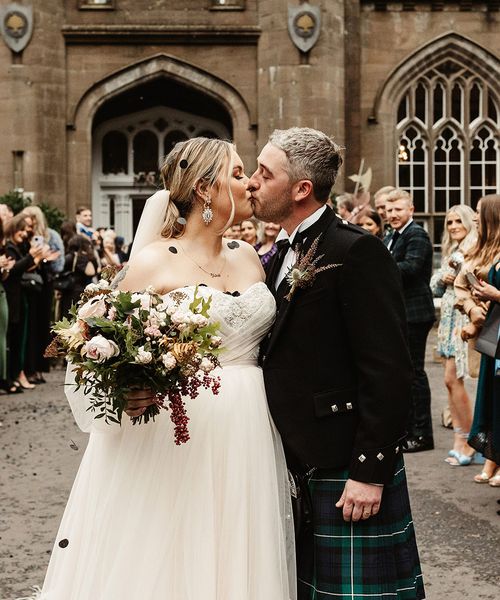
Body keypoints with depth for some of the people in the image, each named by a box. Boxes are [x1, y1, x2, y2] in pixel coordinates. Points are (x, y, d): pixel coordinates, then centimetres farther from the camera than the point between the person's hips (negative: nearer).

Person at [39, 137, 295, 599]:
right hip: (177, 438, -5)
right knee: (165, 561, 0)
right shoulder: (153, 261, -6)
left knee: (236, 563, 9)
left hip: (247, 442, 5)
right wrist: (132, 391, -26)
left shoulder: (248, 257, 11)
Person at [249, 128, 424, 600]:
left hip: (345, 468, -8)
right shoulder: (279, 255, 12)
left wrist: (370, 471, -20)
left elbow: (387, 371, -19)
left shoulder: (356, 251, -15)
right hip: (295, 465, 8)